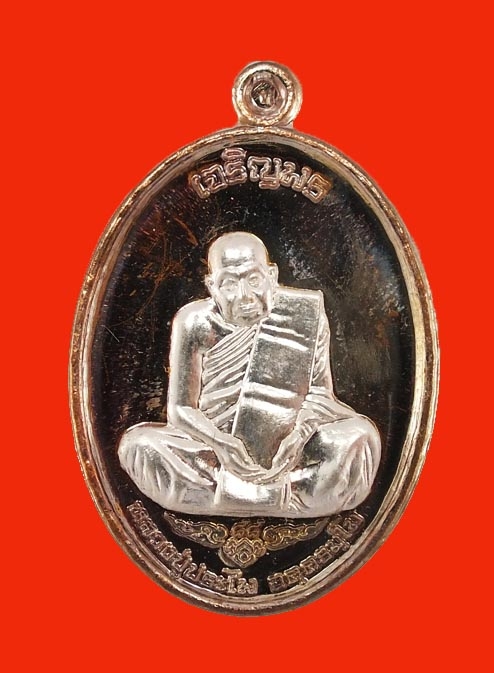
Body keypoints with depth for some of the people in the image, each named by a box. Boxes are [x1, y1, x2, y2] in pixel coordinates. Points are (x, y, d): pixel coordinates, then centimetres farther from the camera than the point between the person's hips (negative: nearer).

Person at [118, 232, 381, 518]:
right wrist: (220, 442, -29)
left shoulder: (303, 316, -10)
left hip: (288, 455, 0)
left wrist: (300, 432, -26)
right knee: (139, 443, -23)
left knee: (359, 434, -25)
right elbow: (180, 408, -8)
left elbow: (320, 392, -4)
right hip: (217, 453, 0)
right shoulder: (195, 322, -11)